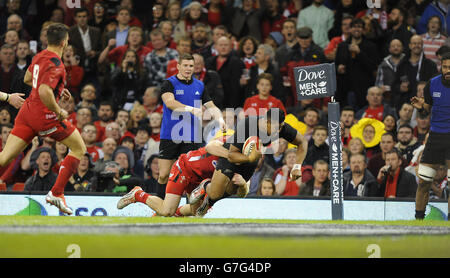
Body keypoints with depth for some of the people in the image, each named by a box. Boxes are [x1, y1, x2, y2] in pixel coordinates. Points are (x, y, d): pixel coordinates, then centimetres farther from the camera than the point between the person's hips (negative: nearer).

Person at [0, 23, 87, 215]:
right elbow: (44, 93, -29)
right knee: (79, 148, 9)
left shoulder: (40, 56, 10)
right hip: (44, 115, -8)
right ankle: (56, 193, 4)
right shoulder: (56, 65, -17)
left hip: (27, 111, 8)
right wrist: (59, 112, -15)